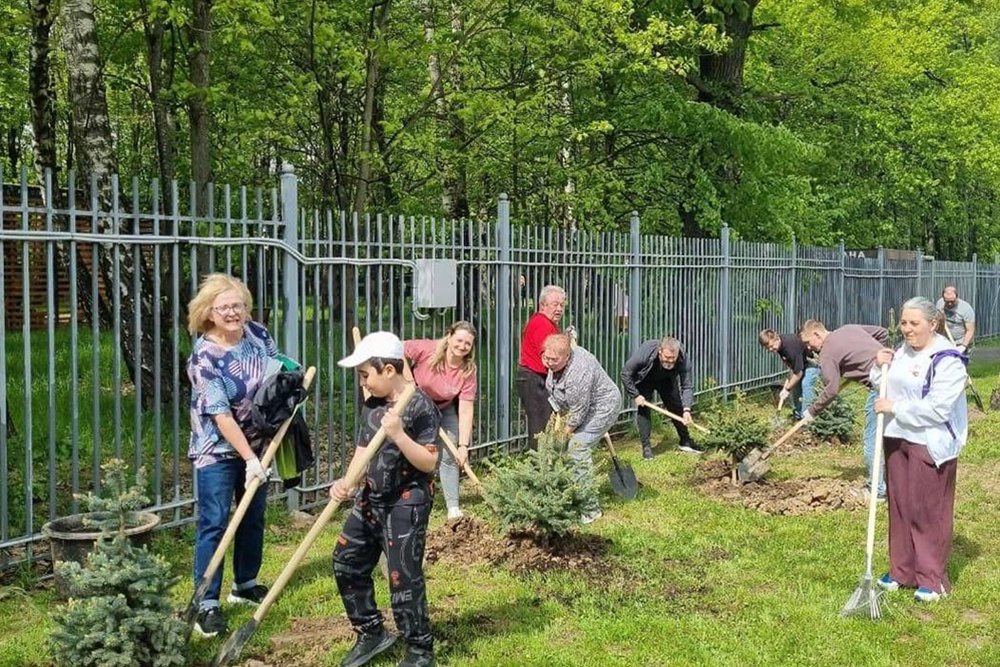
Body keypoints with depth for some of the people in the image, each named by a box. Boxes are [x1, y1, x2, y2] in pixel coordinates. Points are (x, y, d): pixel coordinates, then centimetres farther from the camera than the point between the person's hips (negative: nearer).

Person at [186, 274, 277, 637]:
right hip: (218, 448, -6)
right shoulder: (204, 356, -22)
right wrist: (249, 459, -26)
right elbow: (221, 414, -24)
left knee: (253, 517, 16)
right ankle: (207, 603, -1)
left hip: (256, 442, 6)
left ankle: (245, 584, 33)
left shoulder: (258, 334, -5)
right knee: (214, 524, -6)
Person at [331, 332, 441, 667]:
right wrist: (346, 482, -11)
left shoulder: (420, 406, -17)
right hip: (370, 500, 8)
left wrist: (399, 435, -32)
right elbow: (362, 453, 7)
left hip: (406, 505, -8)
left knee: (402, 577, -4)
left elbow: (429, 463, -20)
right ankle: (371, 632, 30)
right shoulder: (371, 406, 6)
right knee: (346, 563, 13)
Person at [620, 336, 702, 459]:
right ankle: (646, 447, -6)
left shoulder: (683, 359, -35)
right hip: (644, 381, -2)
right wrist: (635, 395, -28)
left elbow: (686, 386, -31)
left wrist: (686, 410, -43)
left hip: (666, 381, 2)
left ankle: (685, 442, 17)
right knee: (643, 409, -13)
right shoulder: (644, 353, -41)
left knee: (677, 407, 1)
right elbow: (626, 374, -27)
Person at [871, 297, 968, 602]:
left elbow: (937, 408, -23)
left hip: (931, 445, -8)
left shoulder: (947, 360, -16)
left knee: (929, 511, -2)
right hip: (897, 439, 8)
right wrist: (880, 368, 3)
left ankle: (932, 579, 8)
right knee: (899, 506, 12)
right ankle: (902, 571, 23)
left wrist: (895, 408, -18)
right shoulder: (902, 351, 11)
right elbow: (886, 389, 23)